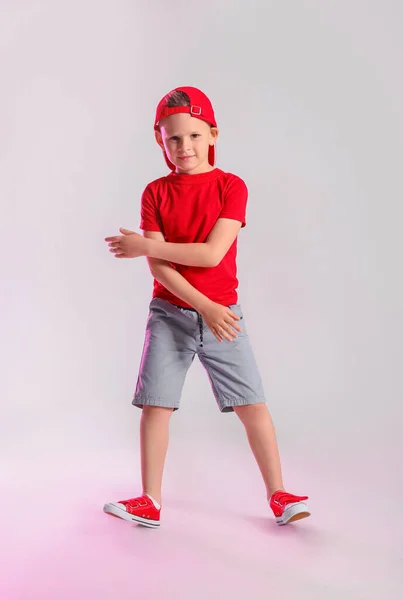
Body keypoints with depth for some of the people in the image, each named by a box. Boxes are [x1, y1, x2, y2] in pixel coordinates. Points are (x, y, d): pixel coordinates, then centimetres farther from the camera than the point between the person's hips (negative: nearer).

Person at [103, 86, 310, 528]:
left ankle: (279, 496, 13)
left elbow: (212, 254, -17)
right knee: (155, 404, 1)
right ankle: (149, 501, 15)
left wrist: (144, 245, -13)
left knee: (253, 404, 0)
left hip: (223, 313, -1)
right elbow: (159, 268, -9)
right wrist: (205, 307, -20)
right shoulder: (155, 193, 0)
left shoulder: (232, 186, -4)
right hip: (170, 313, 1)